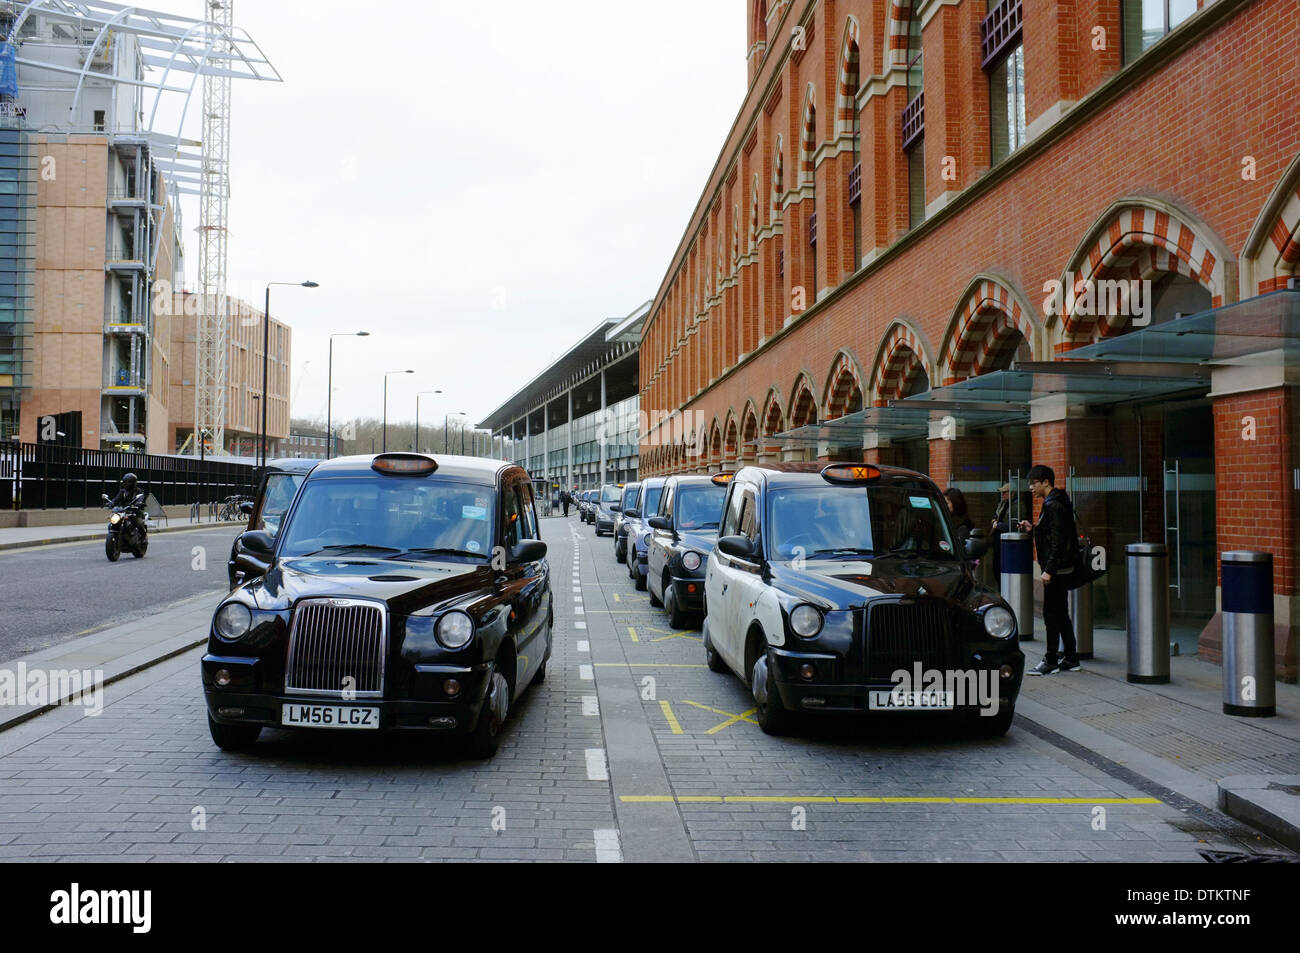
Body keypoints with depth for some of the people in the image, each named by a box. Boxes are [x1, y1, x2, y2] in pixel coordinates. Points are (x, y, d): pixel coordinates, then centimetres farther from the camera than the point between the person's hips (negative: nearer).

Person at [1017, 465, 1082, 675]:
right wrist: (1033, 528, 11)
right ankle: (1071, 659, 19)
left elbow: (1058, 541, -22)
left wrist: (1049, 570, -23)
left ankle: (1051, 661, 2)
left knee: (1052, 614, -4)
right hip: (1062, 568, 10)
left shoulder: (1054, 505, -17)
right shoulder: (1054, 503, 15)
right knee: (1061, 613, 14)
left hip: (1057, 569, -10)